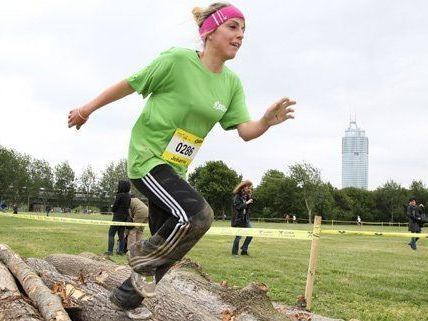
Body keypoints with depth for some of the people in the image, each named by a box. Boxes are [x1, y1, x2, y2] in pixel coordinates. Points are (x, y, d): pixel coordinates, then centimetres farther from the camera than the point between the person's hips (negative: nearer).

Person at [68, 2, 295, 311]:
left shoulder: (232, 83, 3)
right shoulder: (177, 60, -15)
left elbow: (245, 130, -4)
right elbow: (129, 85, -5)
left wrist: (267, 122, -27)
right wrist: (88, 108, 4)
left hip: (175, 168, 7)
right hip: (146, 157, -7)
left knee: (168, 247, 11)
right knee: (198, 214, -27)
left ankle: (126, 296, 32)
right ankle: (144, 255, -2)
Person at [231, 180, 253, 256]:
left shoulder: (247, 196, 11)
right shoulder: (237, 196, -10)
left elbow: (249, 207, 11)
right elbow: (237, 207, -21)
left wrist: (250, 197, 1)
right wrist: (246, 203, -19)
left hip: (246, 219, 7)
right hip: (238, 219, -7)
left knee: (251, 234, -1)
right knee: (238, 236, -5)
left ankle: (244, 250, 11)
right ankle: (234, 252, 8)